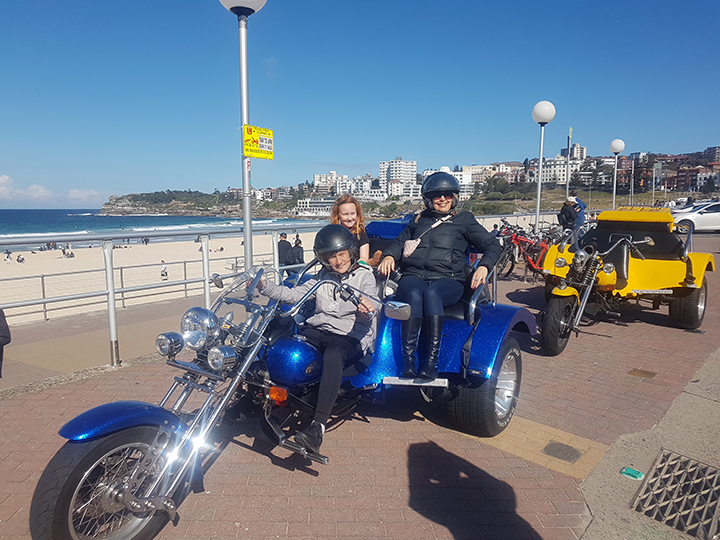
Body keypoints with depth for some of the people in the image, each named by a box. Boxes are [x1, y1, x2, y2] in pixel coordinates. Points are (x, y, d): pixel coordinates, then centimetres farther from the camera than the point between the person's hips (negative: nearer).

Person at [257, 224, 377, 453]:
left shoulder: (365, 275, 3)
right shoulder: (323, 276, 17)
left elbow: (368, 310, -14)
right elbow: (293, 295, 9)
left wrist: (366, 309, -39)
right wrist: (264, 286, -5)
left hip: (351, 336, -5)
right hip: (317, 331, 5)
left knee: (333, 355, -39)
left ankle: (318, 426, -44)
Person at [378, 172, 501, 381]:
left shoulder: (464, 220, 21)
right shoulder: (419, 220, 29)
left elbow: (493, 245, 17)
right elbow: (400, 241, 32)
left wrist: (483, 267, -5)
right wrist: (389, 256, 7)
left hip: (447, 279, -2)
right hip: (413, 276, 2)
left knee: (431, 294, -38)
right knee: (414, 295, -35)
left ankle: (432, 360, -40)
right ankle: (408, 361, -39)